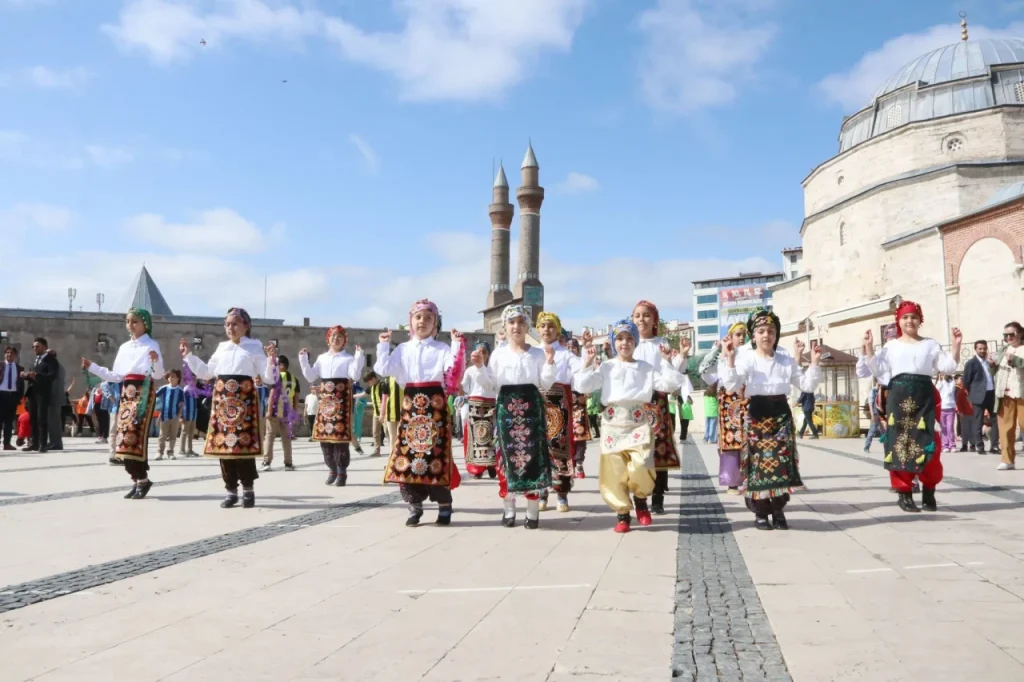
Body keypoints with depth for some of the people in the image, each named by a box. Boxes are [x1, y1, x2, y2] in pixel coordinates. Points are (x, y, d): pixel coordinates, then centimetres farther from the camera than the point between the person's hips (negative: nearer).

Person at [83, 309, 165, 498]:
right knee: (123, 438, 3)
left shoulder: (151, 345, -2)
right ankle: (138, 480, 10)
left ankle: (142, 479, -2)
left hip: (143, 392, -7)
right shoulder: (124, 347, 16)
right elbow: (116, 376, 15)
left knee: (135, 436, -13)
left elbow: (158, 375, -10)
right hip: (126, 393, 7)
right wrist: (92, 367, 14)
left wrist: (156, 362, -30)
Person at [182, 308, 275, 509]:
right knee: (223, 444, 2)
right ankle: (231, 490, 11)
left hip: (244, 398, -5)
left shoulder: (255, 347, 4)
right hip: (222, 398, 5)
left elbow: (268, 378, -1)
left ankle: (248, 490, 3)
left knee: (244, 444, -9)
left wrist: (271, 360, -18)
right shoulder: (221, 348, 18)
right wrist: (188, 355, 22)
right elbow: (206, 372, 25)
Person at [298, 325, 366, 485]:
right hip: (325, 399, 5)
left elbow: (355, 376, -10)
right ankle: (332, 470, 17)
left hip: (341, 400, -4)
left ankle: (342, 472, -1)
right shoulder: (322, 358, 18)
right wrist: (304, 360, 9)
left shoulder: (349, 358, 4)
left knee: (340, 435, -10)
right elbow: (311, 377, 15)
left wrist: (359, 357, -18)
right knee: (324, 435, 3)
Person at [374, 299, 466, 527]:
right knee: (407, 453, 0)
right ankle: (415, 506, 12)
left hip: (434, 405, -3)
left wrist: (458, 345, -14)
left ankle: (444, 506, 6)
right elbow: (383, 369, 4)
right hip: (410, 406, 3)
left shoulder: (442, 348, 5)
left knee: (436, 454, -6)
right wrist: (383, 345, 5)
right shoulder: (402, 349, 13)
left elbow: (453, 370, -10)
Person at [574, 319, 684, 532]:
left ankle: (641, 500, 13)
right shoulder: (606, 367, 8)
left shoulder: (646, 368, 11)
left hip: (638, 423, -1)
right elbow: (582, 386, -1)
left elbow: (669, 385, 5)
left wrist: (667, 362, 0)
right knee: (614, 471, 1)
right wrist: (588, 361, -1)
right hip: (613, 424, 1)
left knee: (640, 467, -18)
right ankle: (622, 513, 19)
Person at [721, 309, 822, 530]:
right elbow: (732, 386, -15)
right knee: (758, 463, -2)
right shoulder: (745, 358, -3)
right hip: (756, 415, -3)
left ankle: (778, 511, 14)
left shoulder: (787, 359, 8)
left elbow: (807, 385, 10)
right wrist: (730, 359, -26)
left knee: (781, 463, 0)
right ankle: (760, 512, 11)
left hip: (781, 414, 3)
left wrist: (814, 363, -2)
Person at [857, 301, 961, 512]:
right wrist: (868, 347, -3)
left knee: (927, 444, -4)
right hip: (898, 396, 0)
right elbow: (877, 370, 4)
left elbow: (948, 366, 7)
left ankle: (928, 493, 10)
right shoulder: (891, 346, 13)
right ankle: (905, 494, 4)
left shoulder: (930, 344, 15)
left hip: (923, 396, 1)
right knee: (899, 443, -3)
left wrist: (956, 346, -4)